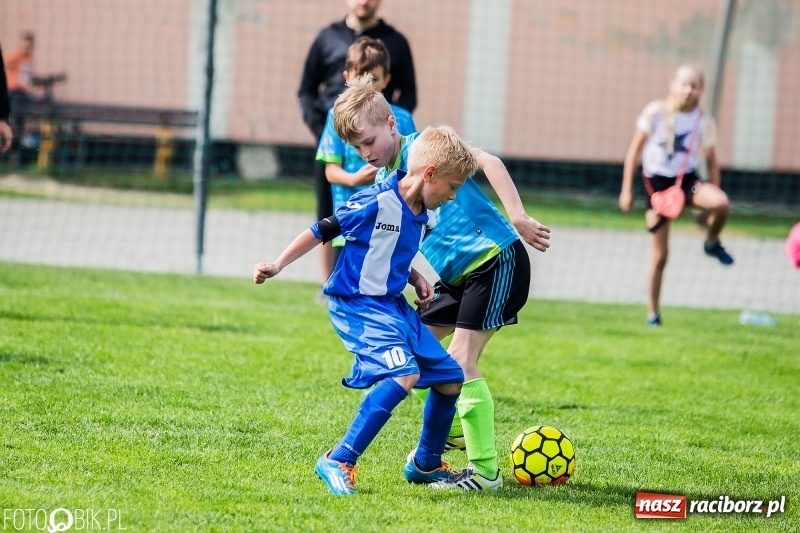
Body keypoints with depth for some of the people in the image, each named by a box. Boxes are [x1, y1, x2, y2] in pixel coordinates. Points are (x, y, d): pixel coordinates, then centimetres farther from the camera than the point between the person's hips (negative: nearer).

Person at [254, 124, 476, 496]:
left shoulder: (422, 217, 7)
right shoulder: (377, 202, -19)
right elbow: (321, 232, -11)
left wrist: (416, 279, 7)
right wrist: (277, 266, -14)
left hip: (392, 305, 9)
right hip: (358, 304, -9)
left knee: (450, 378, 10)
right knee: (404, 373, -29)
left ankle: (426, 464, 31)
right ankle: (338, 462, -22)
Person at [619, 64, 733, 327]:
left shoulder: (705, 122, -2)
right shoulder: (655, 112, -8)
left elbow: (711, 160, 8)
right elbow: (635, 150, -1)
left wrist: (713, 200, 6)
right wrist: (626, 189, -3)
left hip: (688, 180, 1)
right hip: (658, 182, -1)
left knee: (722, 204, -31)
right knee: (660, 254, -1)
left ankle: (712, 242, 1)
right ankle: (653, 313, 14)